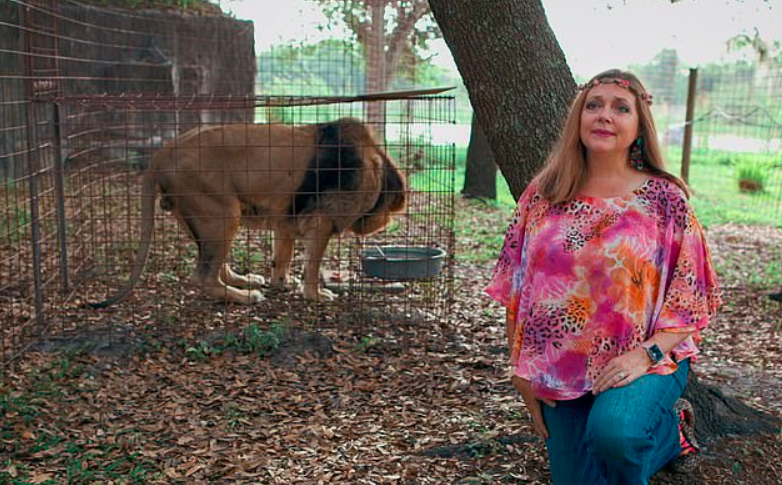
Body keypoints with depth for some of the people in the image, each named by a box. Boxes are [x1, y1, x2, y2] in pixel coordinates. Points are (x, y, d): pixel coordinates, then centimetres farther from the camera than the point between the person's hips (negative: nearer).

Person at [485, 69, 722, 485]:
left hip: (644, 362, -3)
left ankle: (669, 428, 4)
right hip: (559, 370, 4)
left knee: (613, 431, -33)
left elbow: (691, 295, -4)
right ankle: (665, 437, 35)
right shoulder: (542, 195, 1)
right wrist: (521, 370, 1)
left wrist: (647, 353, -18)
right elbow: (515, 287, 5)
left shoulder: (664, 199, -5)